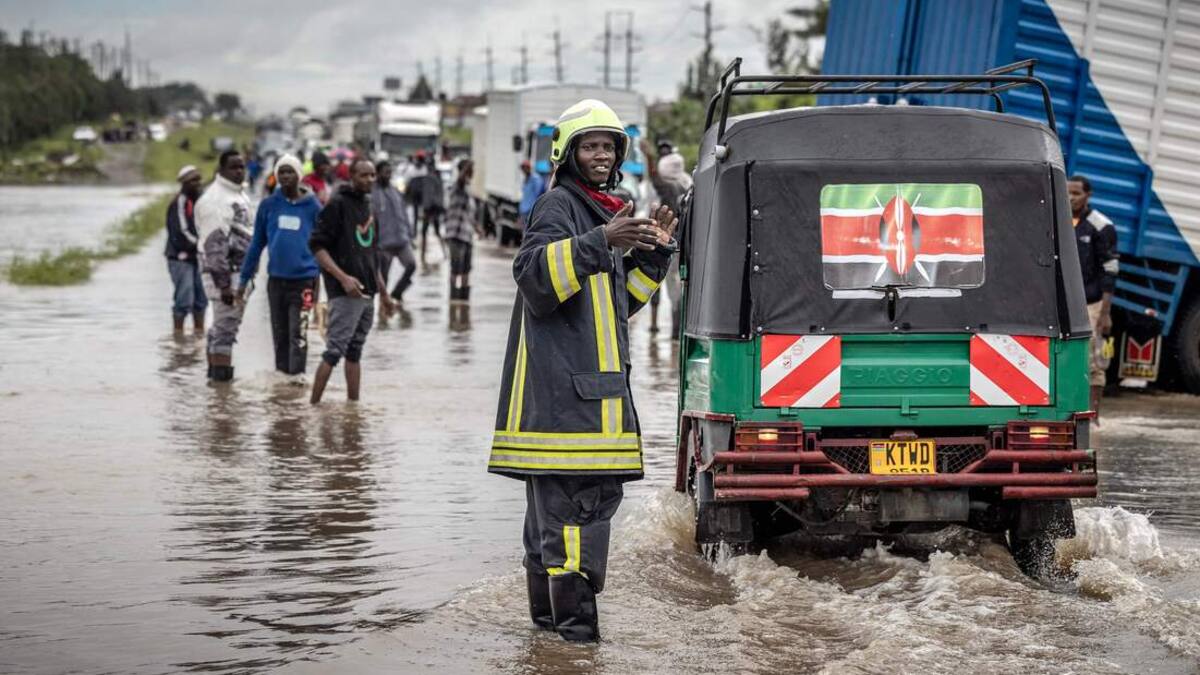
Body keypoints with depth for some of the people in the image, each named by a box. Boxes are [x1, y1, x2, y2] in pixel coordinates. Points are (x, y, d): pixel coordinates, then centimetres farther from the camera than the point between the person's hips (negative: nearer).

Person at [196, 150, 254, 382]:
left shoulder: (239, 194, 16)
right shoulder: (216, 199, -16)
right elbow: (215, 243, -21)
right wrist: (224, 283, -24)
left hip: (239, 269, 10)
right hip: (225, 273, -10)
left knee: (222, 325, 17)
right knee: (226, 326, -11)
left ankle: (214, 370, 27)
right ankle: (221, 374, -10)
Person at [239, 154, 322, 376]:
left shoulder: (312, 206, -1)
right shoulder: (268, 205, 4)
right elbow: (257, 243, 9)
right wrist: (245, 277, 6)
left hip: (303, 279, -3)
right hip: (276, 279, 3)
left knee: (298, 333, -9)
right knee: (280, 334, 11)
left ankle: (296, 376, -8)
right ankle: (281, 373, 20)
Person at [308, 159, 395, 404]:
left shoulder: (368, 206, 17)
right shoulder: (337, 205, -8)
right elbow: (317, 245, -14)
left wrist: (383, 291, 24)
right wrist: (343, 277, -23)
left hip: (367, 294, 8)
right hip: (345, 293, -8)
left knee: (355, 353, 11)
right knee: (334, 351, -11)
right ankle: (314, 405, -9)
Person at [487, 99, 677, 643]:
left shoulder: (602, 211, 23)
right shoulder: (557, 205, -7)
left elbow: (621, 300, 28)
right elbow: (533, 272, -24)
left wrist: (654, 253, 16)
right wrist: (600, 242, -33)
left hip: (594, 382, 10)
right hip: (562, 379, -10)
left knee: (556, 499, 14)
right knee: (575, 495, -14)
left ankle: (549, 608, 20)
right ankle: (573, 616, -14)